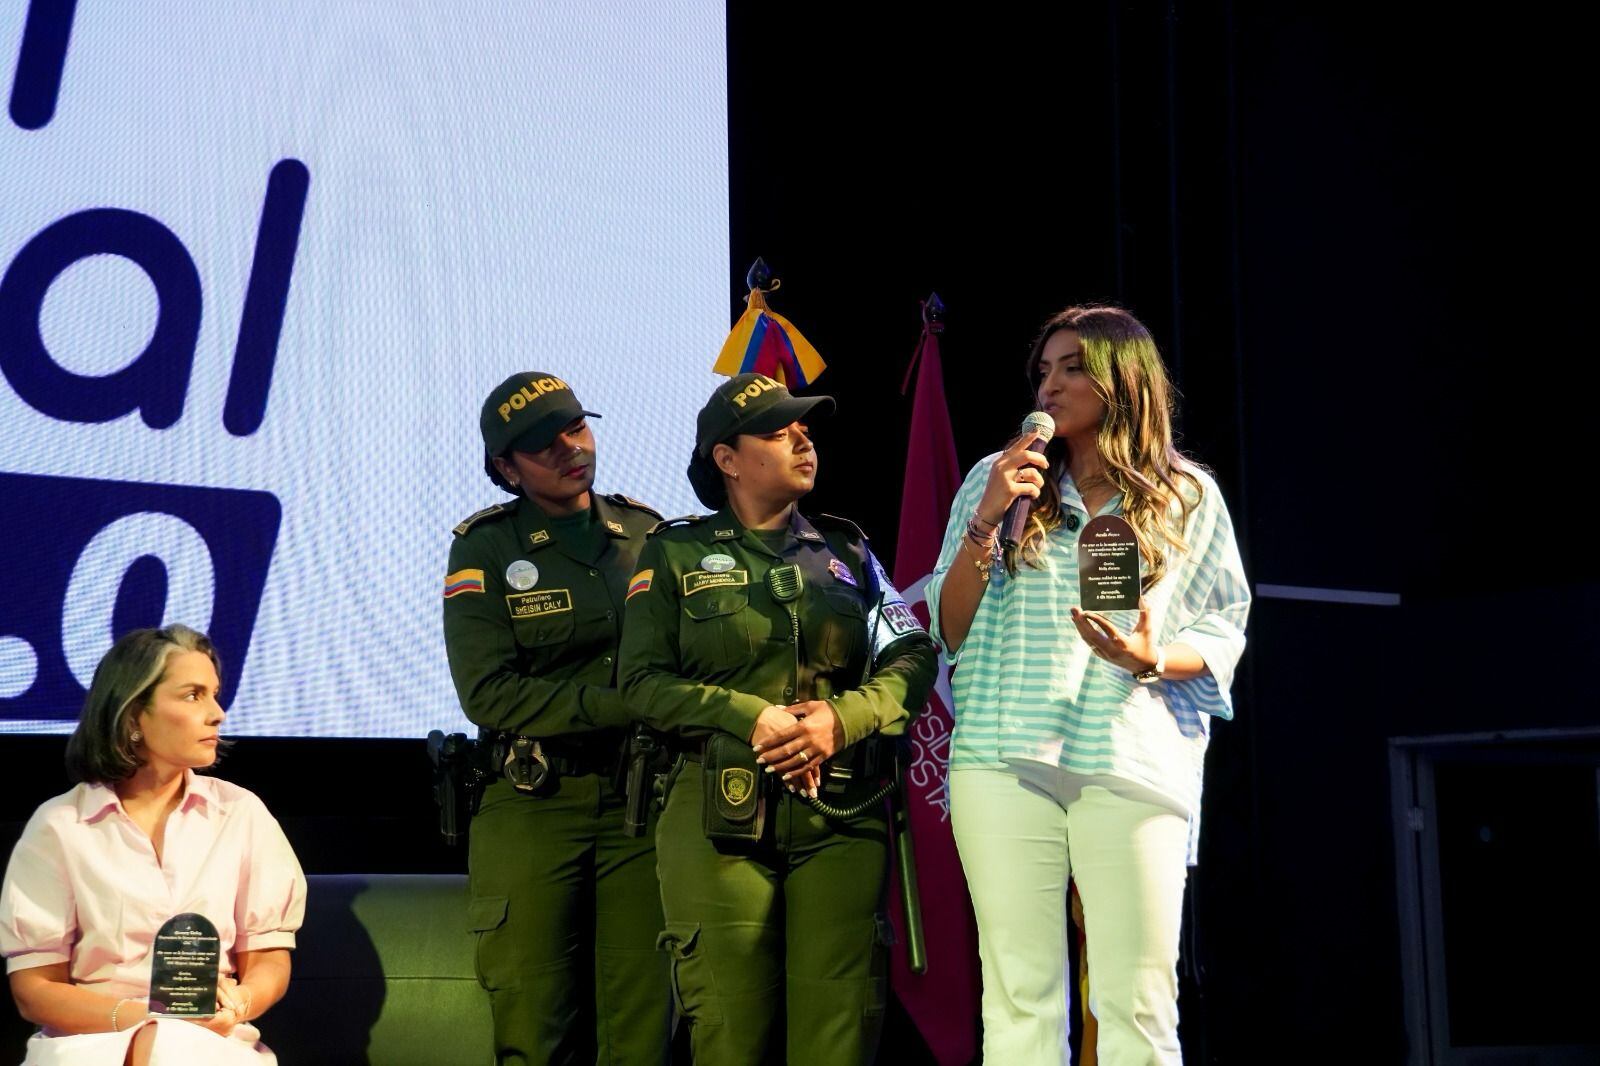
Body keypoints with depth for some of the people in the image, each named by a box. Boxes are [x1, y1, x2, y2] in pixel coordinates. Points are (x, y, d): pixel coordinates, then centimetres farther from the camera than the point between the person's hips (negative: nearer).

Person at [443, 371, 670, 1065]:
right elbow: (488, 692, -10)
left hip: (638, 800, 2)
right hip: (533, 806, -2)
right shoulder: (484, 550, 0)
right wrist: (625, 705, -14)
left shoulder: (647, 534, 10)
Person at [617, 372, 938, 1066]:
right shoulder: (676, 553, 8)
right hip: (721, 816, -2)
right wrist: (752, 718, -14)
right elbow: (644, 679, -1)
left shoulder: (847, 551, 16)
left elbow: (914, 657, 6)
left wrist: (844, 719, -13)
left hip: (842, 814, 2)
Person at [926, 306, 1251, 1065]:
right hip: (1007, 759, 1)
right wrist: (984, 523, -5)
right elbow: (950, 631, 9)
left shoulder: (1188, 498, 12)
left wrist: (1152, 660, -10)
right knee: (1019, 998, -4)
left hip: (1134, 765, -1)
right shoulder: (998, 478, 14)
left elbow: (1223, 630, 10)